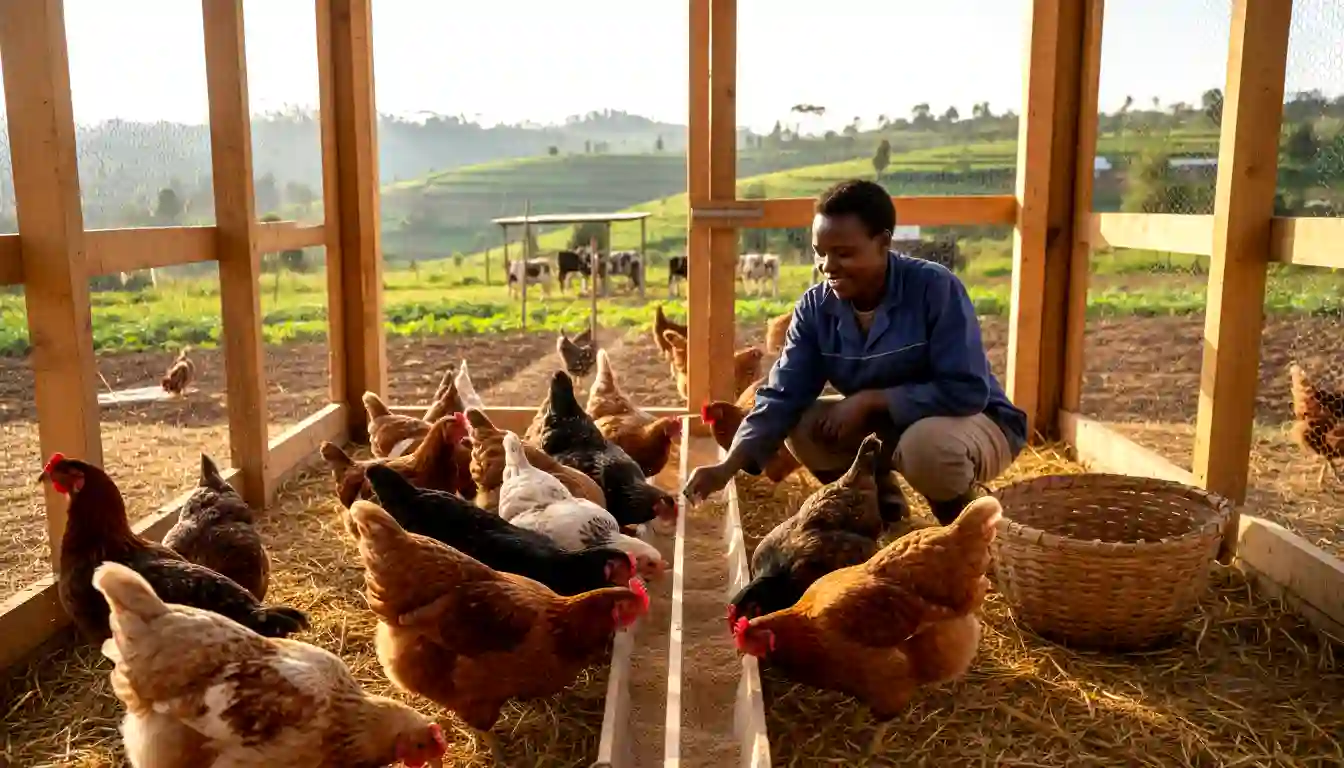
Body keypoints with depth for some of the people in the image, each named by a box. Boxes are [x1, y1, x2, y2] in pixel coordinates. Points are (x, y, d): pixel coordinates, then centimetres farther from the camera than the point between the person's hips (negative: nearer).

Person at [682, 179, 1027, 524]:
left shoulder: (936, 288, -27)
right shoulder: (815, 306, -12)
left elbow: (966, 391, -29)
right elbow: (782, 396, -16)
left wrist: (868, 400, -28)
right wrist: (728, 467, -29)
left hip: (975, 421, -5)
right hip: (887, 422, 5)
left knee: (929, 446, -38)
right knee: (802, 425, -16)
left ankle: (961, 520, -2)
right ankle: (879, 498, 11)